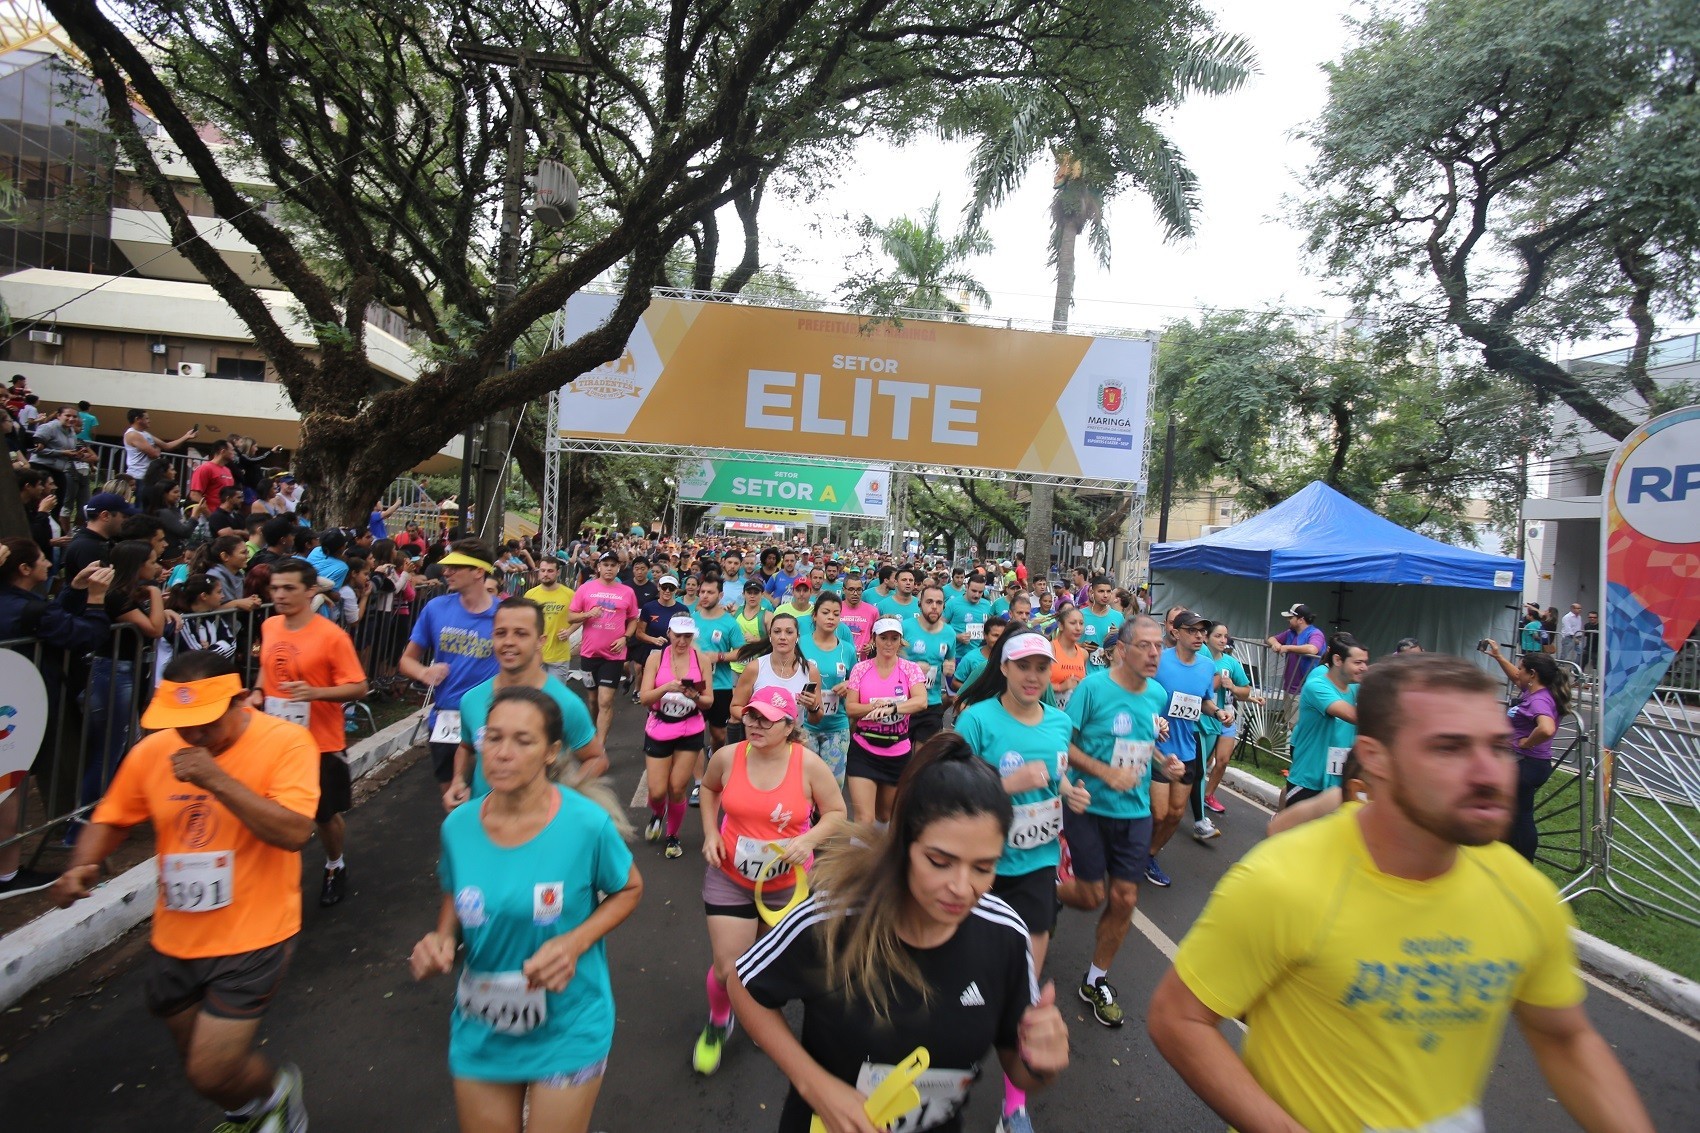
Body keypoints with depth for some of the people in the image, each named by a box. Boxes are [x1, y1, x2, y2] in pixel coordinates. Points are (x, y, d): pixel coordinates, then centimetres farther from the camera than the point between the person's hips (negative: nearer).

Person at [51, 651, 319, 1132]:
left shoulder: (286, 742, -20)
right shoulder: (152, 751, -4)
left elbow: (294, 832, -28)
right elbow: (112, 819, 11)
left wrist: (216, 779, -32)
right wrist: (82, 867, -9)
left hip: (252, 939, -6)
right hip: (175, 942, 6)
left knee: (211, 1074, -4)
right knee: (202, 1066, 22)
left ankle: (276, 1088, 30)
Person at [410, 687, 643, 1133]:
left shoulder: (588, 824, -21)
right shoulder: (458, 825, -9)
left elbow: (629, 888, -5)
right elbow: (454, 898, 10)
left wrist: (575, 942, -20)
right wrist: (442, 939, -11)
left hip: (567, 1032, -3)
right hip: (480, 1034, 4)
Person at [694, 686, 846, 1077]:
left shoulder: (809, 765, -20)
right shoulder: (727, 757, -14)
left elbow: (836, 812, -8)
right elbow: (709, 787, 9)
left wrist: (809, 840, -24)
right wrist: (710, 831, -3)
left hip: (789, 883, 0)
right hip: (729, 879, 0)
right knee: (728, 969, 1)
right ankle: (717, 1022, 37)